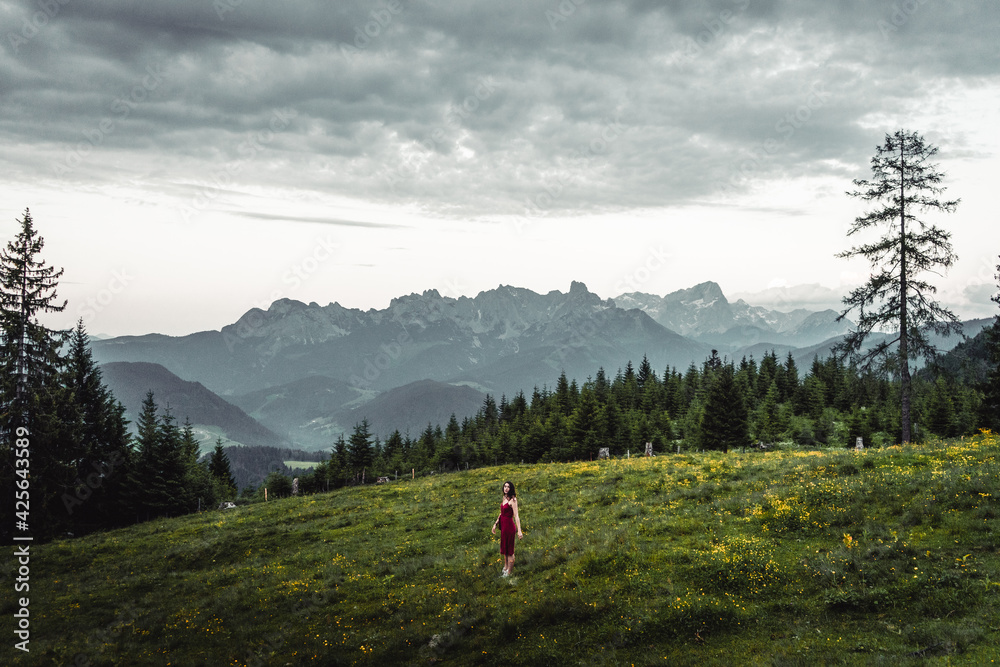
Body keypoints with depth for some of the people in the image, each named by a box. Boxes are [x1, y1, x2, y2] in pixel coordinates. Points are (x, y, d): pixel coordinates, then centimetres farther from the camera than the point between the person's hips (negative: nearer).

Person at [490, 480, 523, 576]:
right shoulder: (504, 498, 7)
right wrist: (495, 525, 20)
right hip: (503, 525, 9)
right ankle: (505, 567, 41)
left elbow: (516, 516, -24)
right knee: (504, 548, 23)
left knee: (509, 550, 5)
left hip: (509, 526, -9)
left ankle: (509, 572, 18)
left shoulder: (512, 500, -19)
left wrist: (519, 531, -29)